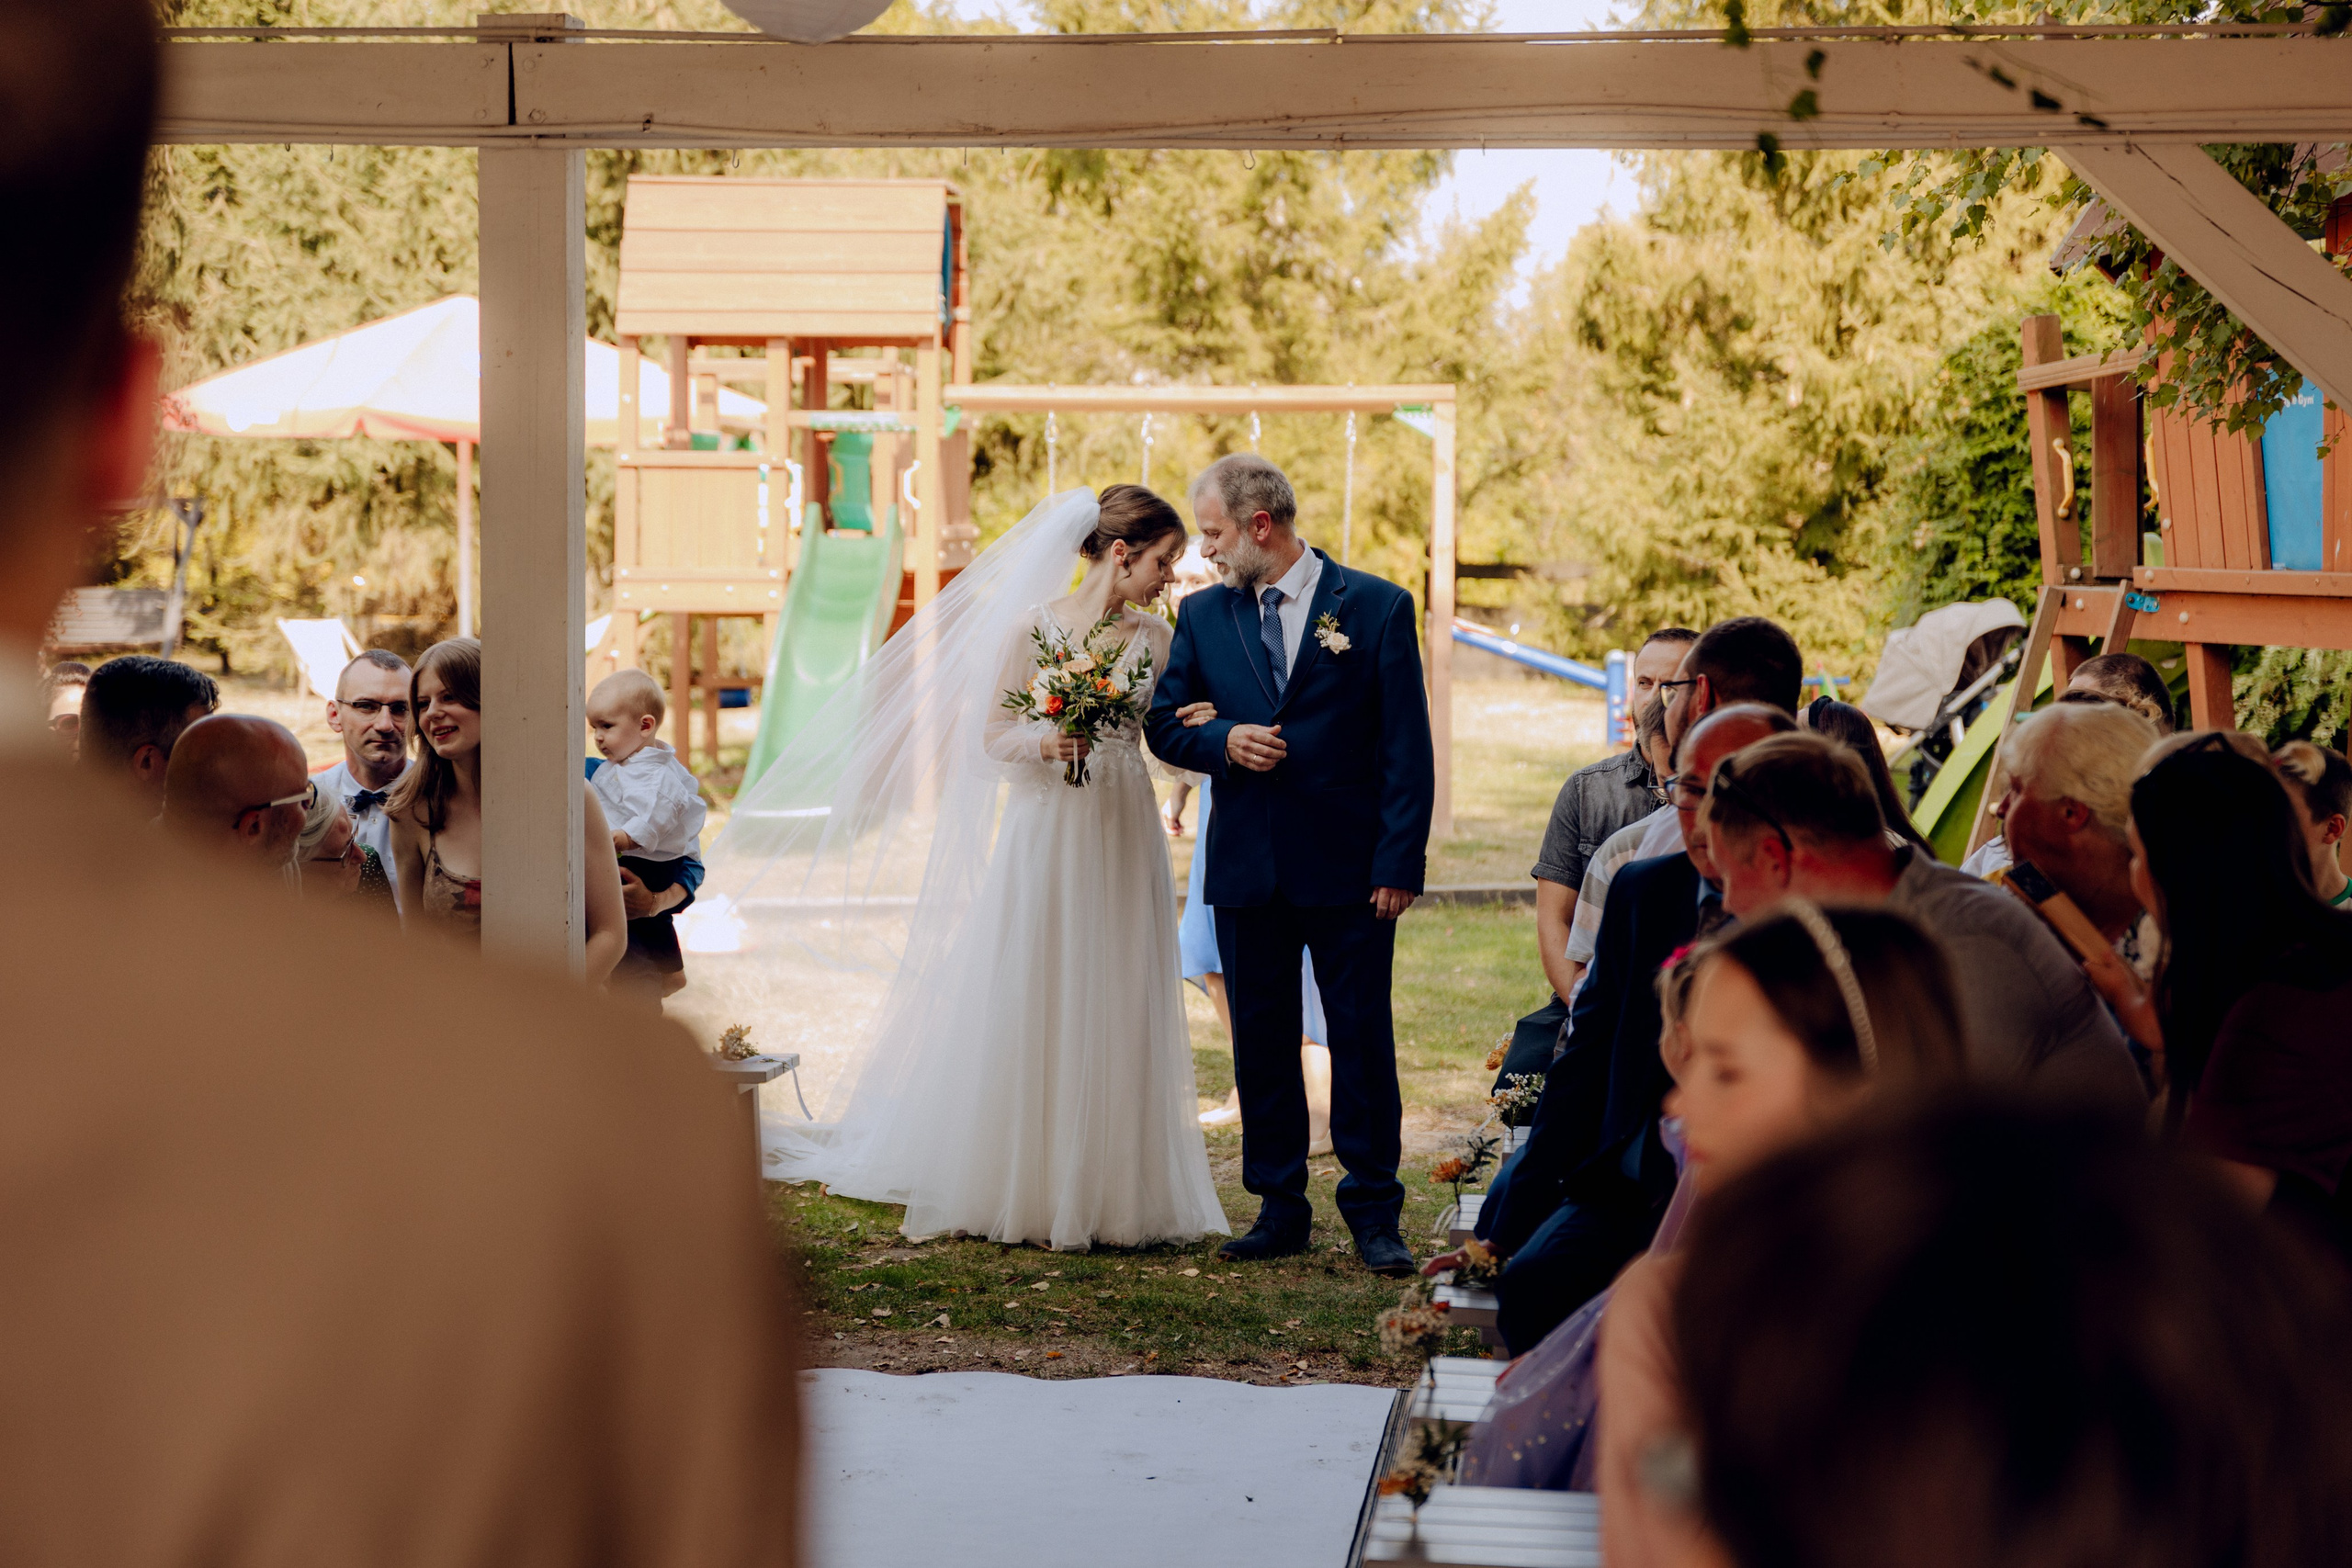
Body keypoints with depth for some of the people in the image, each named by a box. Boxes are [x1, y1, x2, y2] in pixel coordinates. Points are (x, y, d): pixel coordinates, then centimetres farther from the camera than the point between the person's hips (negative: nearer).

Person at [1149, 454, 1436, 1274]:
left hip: (1350, 869, -3)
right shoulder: (1204, 614, 9)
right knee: (1261, 1043, 8)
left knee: (1363, 1041, 0)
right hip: (1245, 868, 4)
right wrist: (1222, 742, -10)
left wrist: (1400, 864, -10)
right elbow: (1163, 723, 13)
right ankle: (1279, 1209, 17)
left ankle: (1374, 1213, 9)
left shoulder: (1378, 607, -2)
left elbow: (1407, 746, -4)